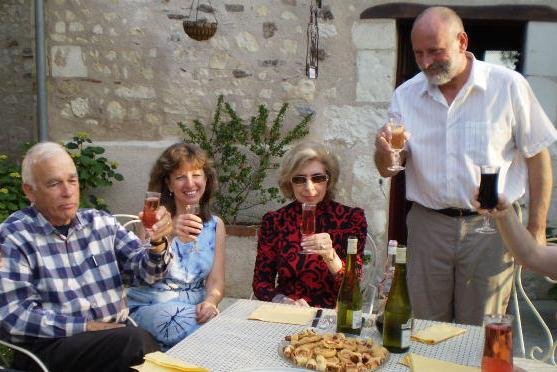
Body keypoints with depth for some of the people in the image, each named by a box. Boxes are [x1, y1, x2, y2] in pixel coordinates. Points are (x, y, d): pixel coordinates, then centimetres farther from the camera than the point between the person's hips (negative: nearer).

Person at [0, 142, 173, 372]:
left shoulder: (102, 222, 11)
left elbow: (145, 270, 5)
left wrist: (157, 242, -17)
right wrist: (88, 327, -14)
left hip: (116, 335, 4)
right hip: (50, 345, -4)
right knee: (135, 340, -30)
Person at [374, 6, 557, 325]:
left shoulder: (508, 86, -4)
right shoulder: (406, 95, 4)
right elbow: (388, 171, 3)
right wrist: (386, 152, -20)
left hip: (490, 227, -2)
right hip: (427, 225, 3)